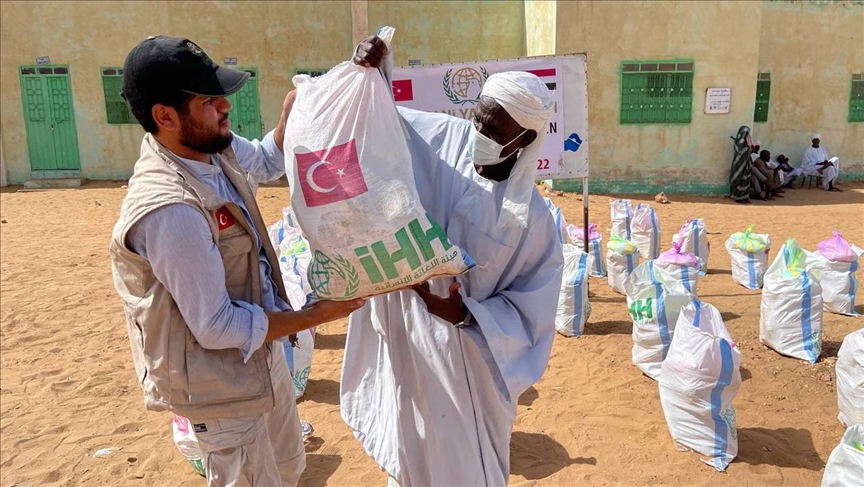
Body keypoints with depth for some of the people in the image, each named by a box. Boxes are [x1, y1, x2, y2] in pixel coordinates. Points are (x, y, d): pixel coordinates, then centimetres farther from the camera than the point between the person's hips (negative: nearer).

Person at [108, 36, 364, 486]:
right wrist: (319, 314, -20)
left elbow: (266, 161, 16)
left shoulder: (211, 147, -7)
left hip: (263, 347, 9)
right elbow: (217, 327, -28)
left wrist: (293, 109, -3)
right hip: (220, 380, -8)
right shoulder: (169, 209, -33)